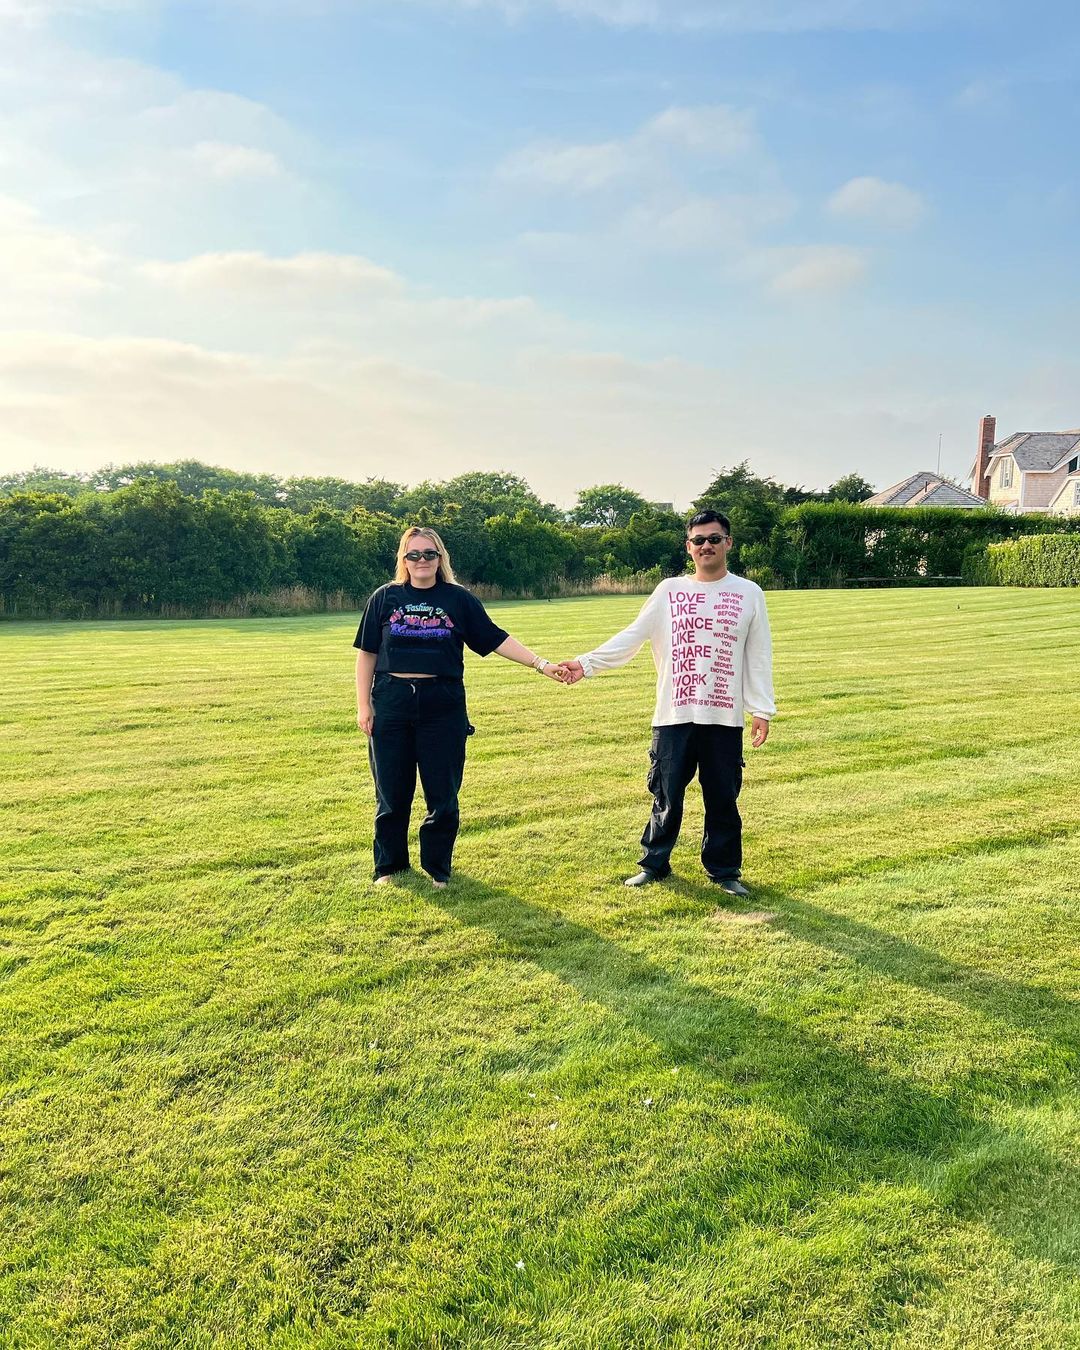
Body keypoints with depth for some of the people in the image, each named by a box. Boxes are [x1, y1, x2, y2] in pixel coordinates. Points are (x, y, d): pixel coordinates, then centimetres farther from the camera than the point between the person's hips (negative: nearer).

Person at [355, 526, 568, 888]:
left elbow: (496, 639, 1)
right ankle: (389, 865, 26)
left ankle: (437, 867, 23)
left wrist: (541, 664, -7)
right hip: (391, 706, 0)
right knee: (391, 793, 8)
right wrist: (363, 704, 1)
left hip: (443, 708, 0)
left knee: (442, 794, 5)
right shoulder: (385, 597, 5)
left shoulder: (458, 599, 4)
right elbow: (367, 653, 6)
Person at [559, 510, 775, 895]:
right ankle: (654, 864, 24)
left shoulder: (749, 593, 4)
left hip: (724, 718, 0)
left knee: (723, 798, 8)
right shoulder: (669, 590, 5)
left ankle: (724, 870, 23)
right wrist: (586, 663, -9)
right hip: (674, 716, 0)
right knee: (666, 796, 8)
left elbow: (759, 658, 4)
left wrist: (762, 709, -1)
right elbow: (631, 637, 1)